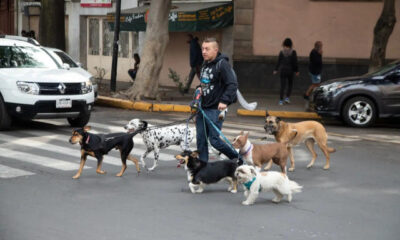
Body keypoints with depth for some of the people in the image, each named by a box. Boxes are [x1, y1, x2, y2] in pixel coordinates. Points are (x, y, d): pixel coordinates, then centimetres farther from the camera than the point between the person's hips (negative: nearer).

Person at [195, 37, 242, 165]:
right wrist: (199, 89, 9)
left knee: (214, 140, -6)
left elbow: (232, 84, -20)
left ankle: (238, 159, 13)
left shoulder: (222, 64, -13)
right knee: (201, 139, 7)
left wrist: (225, 100, -28)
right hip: (202, 108, 8)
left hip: (215, 110, -8)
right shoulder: (205, 65, 14)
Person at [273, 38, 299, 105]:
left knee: (282, 85, 5)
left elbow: (279, 62, 0)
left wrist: (276, 70, 10)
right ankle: (287, 97, 5)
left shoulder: (281, 52, -4)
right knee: (290, 84, 17)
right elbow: (295, 62, -5)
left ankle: (281, 100, 1)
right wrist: (296, 71, 4)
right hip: (290, 71, -1)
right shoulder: (293, 52, -8)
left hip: (282, 70, 1)